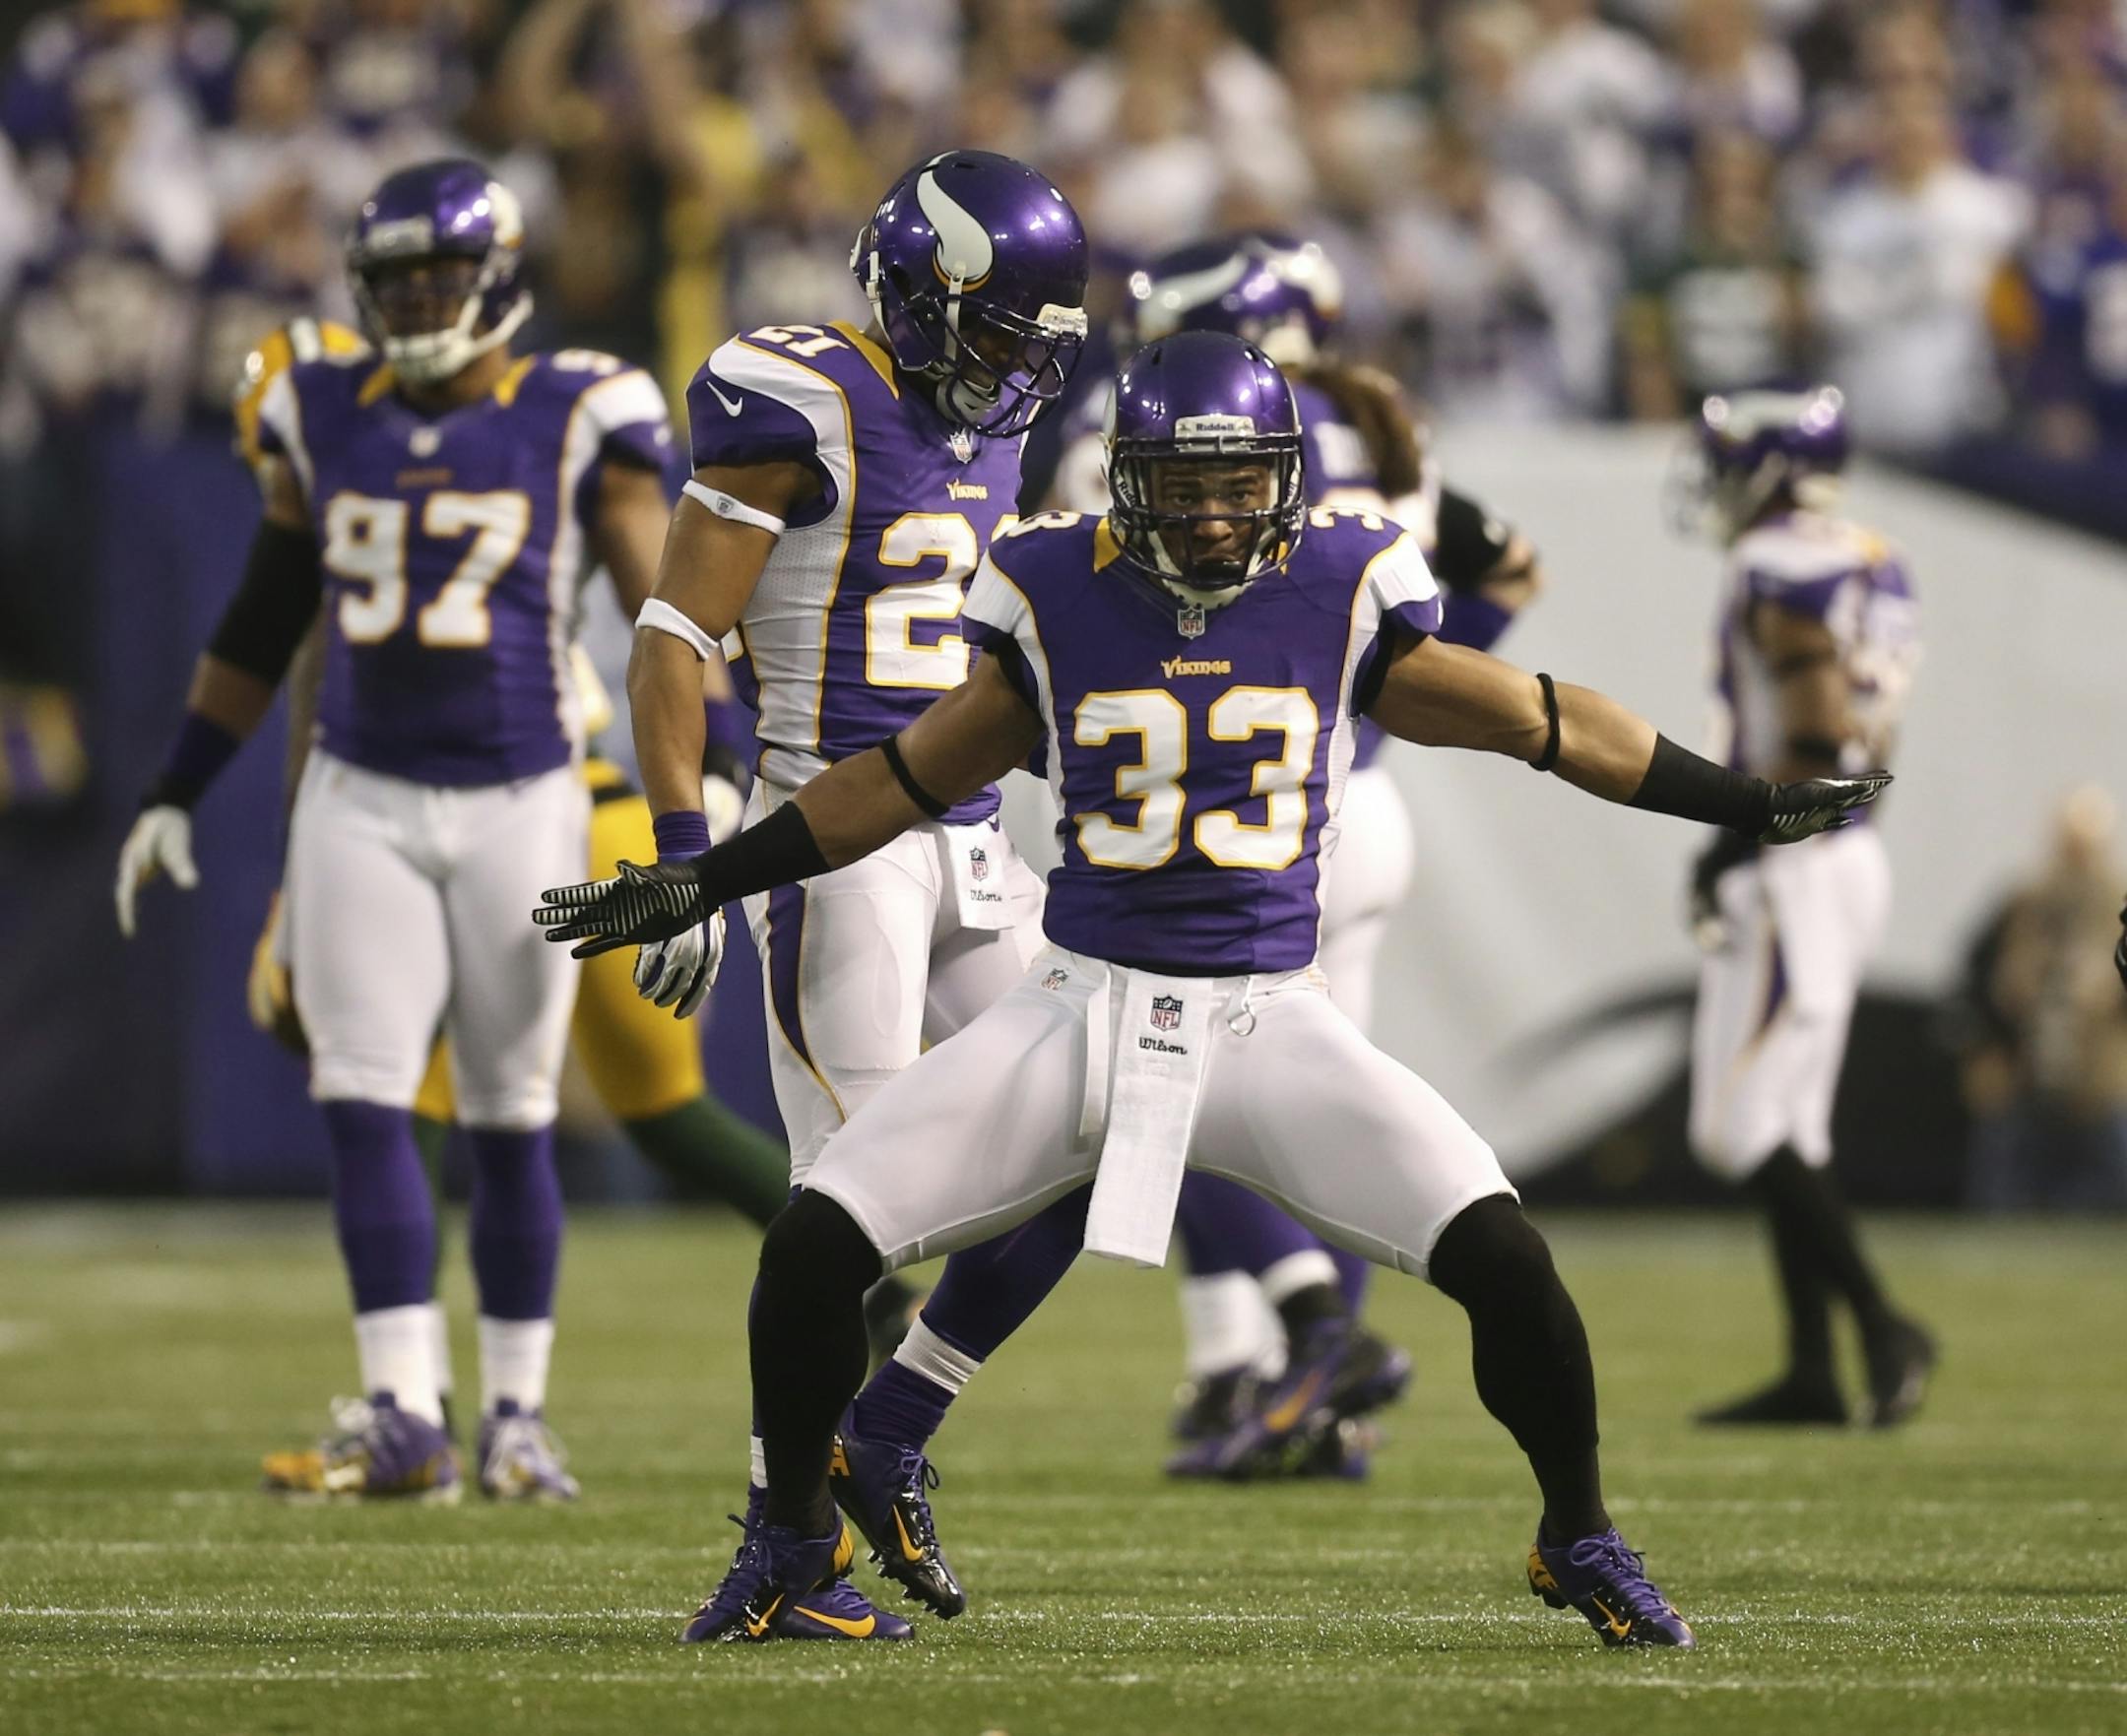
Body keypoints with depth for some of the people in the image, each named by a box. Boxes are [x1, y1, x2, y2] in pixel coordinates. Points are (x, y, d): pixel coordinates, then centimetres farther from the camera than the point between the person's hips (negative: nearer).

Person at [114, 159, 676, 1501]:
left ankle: (517, 1413, 13)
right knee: (365, 1101, -8)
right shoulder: (325, 422, 6)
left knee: (511, 1117, 4)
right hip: (360, 805, 3)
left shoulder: (578, 425, -5)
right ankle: (405, 1414, -8)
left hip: (518, 806, -3)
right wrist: (178, 793, 17)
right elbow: (262, 625, 16)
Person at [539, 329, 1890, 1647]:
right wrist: (701, 885, 12)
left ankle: (1581, 1542, 9)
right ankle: (792, 1535, 15)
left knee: (1502, 1255, -18)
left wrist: (1754, 807, 11)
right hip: (1084, 1003, 1)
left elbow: (1540, 725, 7)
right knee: (816, 1247, -12)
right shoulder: (1058, 595, -1)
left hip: (1270, 1018, -1)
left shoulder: (1342, 593, -2)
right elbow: (914, 779, 12)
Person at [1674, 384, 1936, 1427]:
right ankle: (1811, 1373, 12)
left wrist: (1732, 844, -17)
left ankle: (1883, 1327, -12)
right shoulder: (1869, 567, 14)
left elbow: (1819, 728, -23)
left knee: (1741, 1130, -8)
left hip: (1791, 872, -10)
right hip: (1849, 859, 10)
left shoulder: (1780, 571, -15)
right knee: (1787, 1128, 12)